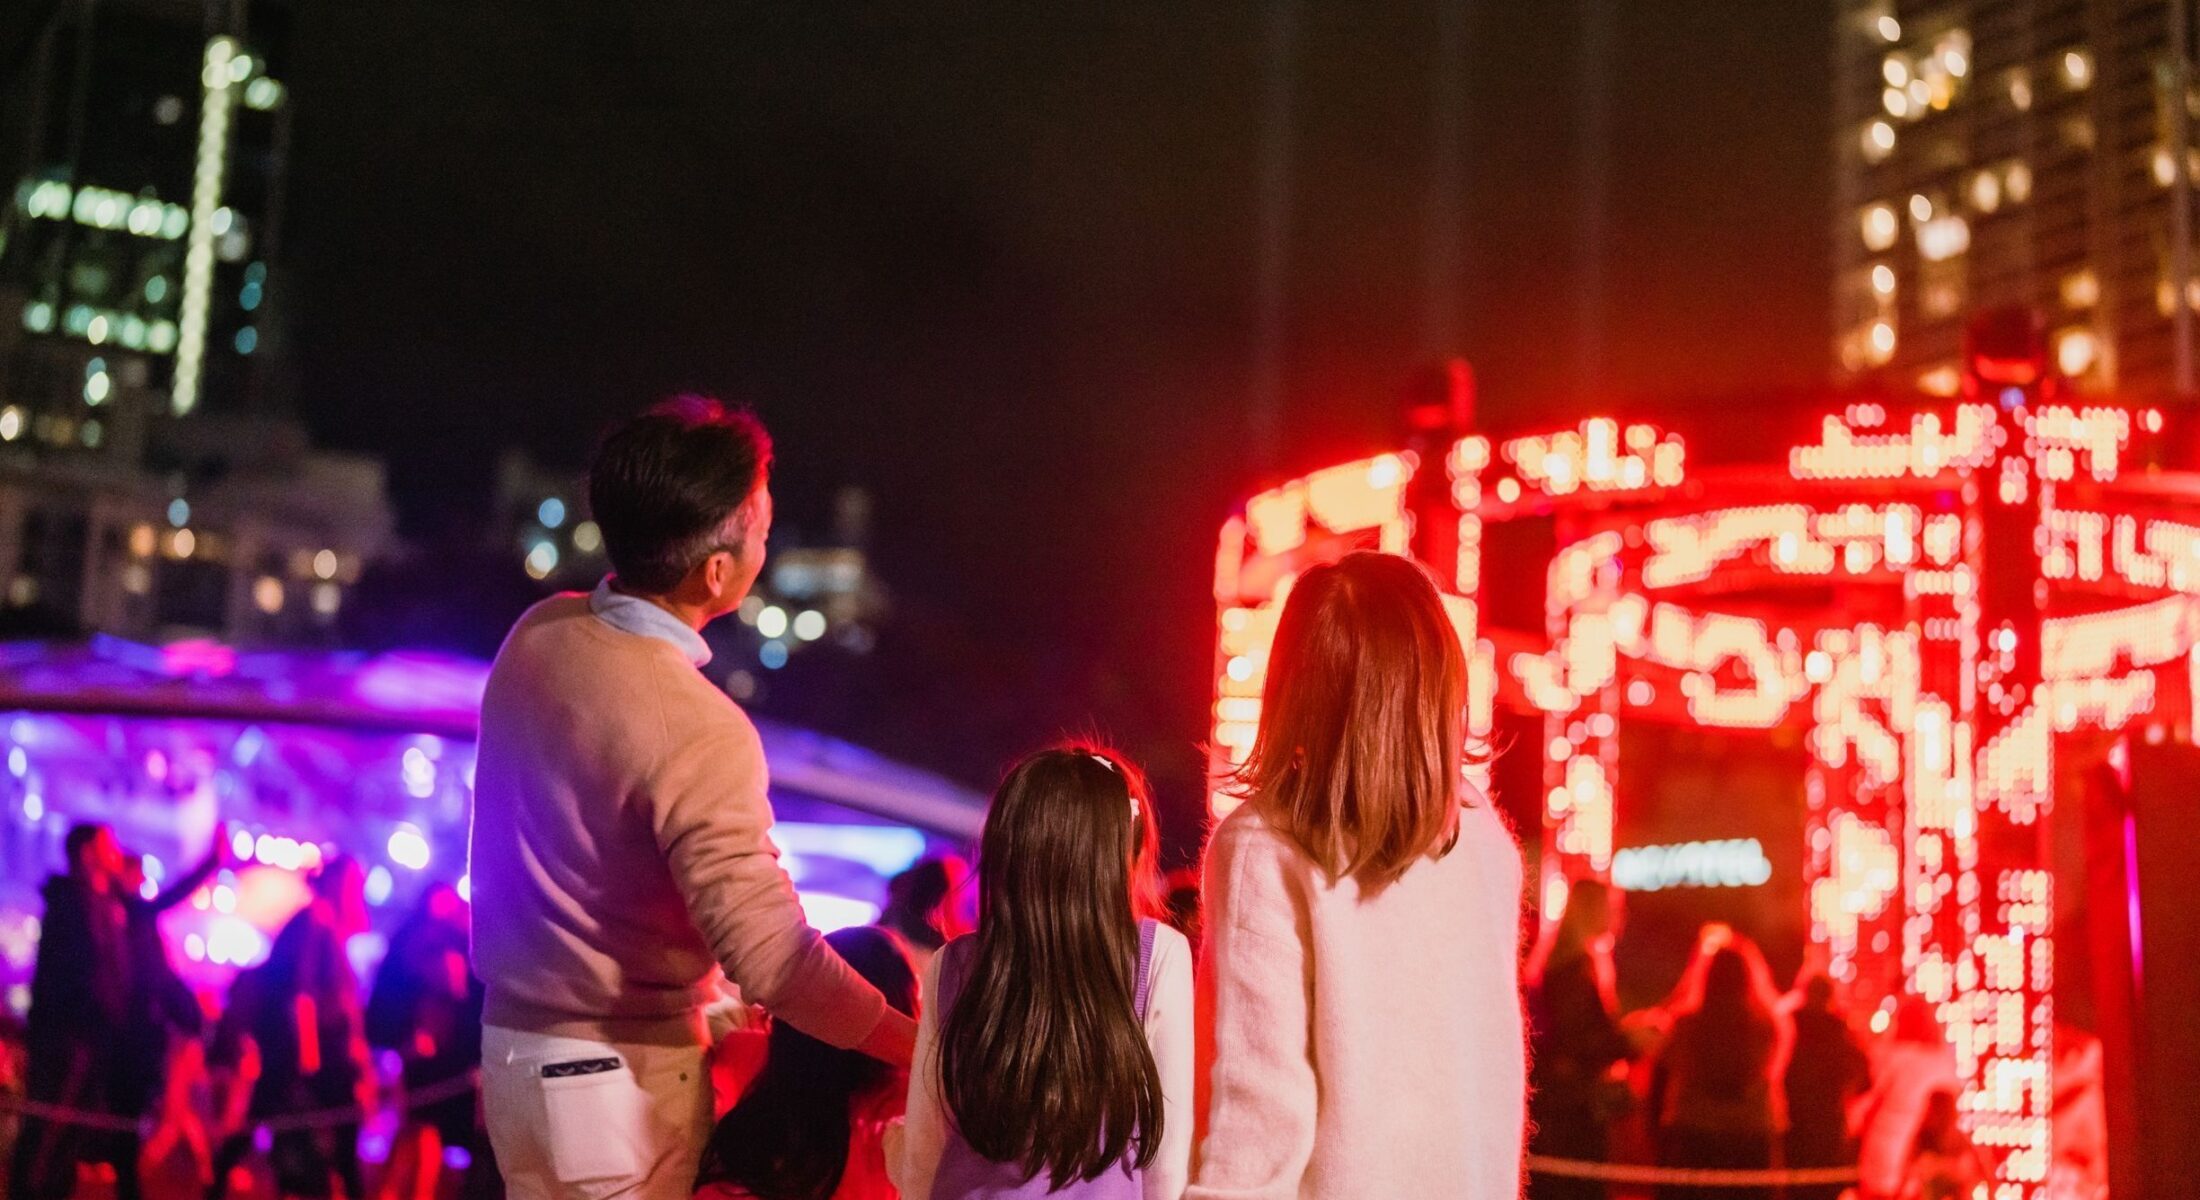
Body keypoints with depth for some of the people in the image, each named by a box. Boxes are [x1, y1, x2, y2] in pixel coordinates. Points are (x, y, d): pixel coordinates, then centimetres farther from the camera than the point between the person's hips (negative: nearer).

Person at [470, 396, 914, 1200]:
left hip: (515, 1042, 7)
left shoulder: (537, 633, -3)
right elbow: (771, 956, -28)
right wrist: (919, 1049, -19)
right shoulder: (698, 733, -26)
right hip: (624, 1075, -7)